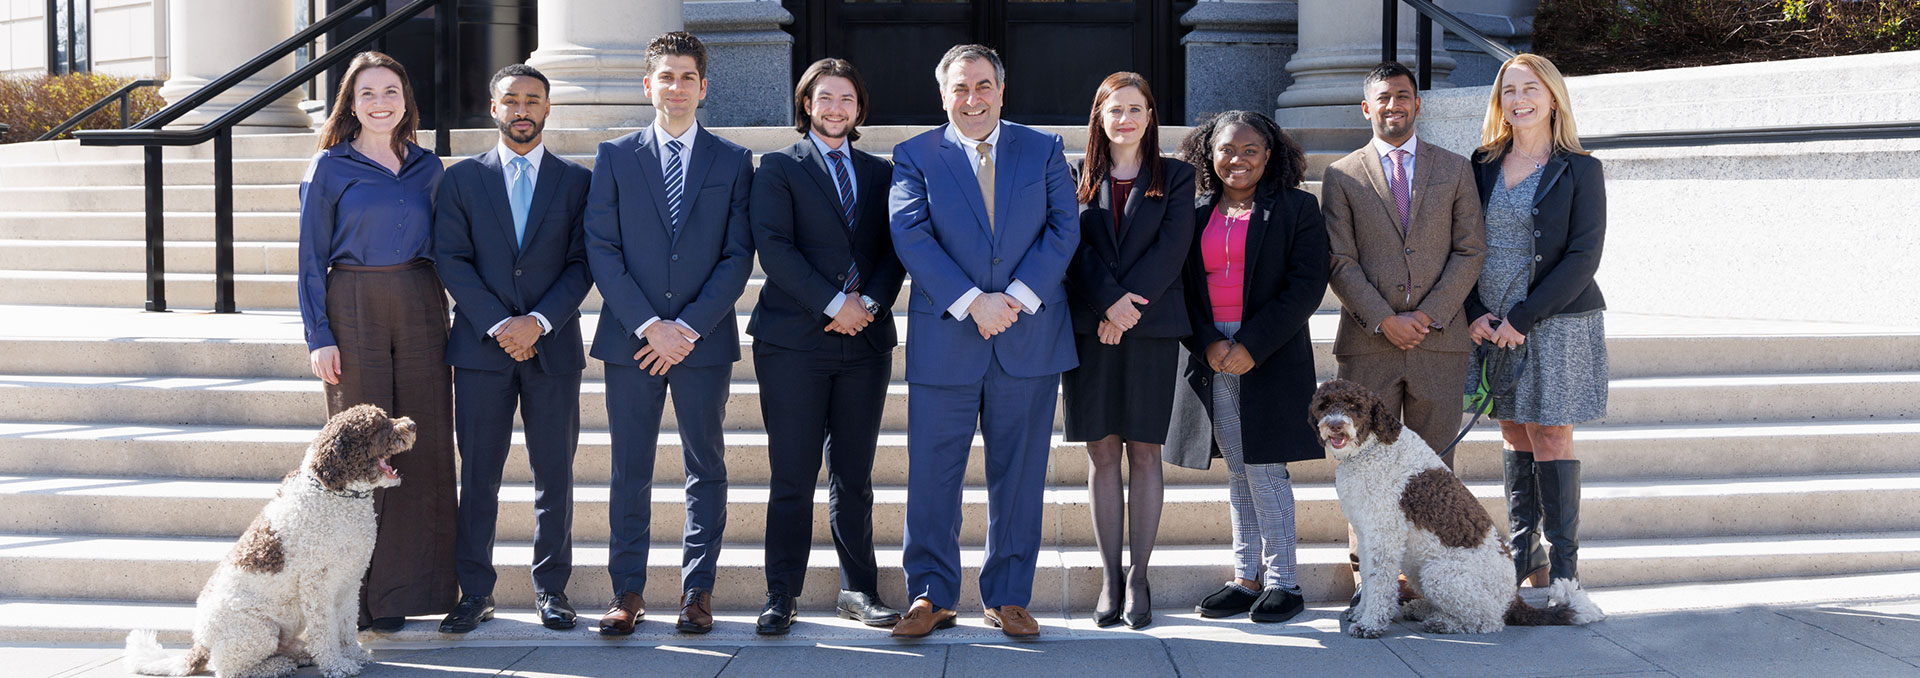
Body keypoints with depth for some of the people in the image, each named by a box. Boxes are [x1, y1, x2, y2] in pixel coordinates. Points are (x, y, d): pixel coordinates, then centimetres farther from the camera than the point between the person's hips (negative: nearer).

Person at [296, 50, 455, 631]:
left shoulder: (427, 167, 12)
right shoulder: (330, 167, 3)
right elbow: (311, 257, 0)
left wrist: (451, 321, 7)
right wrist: (319, 336, -8)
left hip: (421, 310, 3)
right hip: (353, 311, -3)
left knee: (424, 445, 2)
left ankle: (410, 585, 12)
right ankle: (360, 597, 6)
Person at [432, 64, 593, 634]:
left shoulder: (576, 180, 8)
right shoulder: (462, 178, 8)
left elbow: (582, 263, 1)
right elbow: (451, 259, 0)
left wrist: (538, 321, -11)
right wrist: (497, 324, -11)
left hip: (553, 347, 0)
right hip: (480, 346, 0)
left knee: (555, 474, 4)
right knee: (478, 475, 1)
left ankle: (551, 587, 14)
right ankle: (476, 592, 9)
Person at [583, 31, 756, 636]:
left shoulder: (733, 161, 7)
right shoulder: (615, 157, 8)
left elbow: (738, 255, 1)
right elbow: (601, 249, 1)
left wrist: (688, 326, -10)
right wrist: (648, 325, -10)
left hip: (704, 338, 0)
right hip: (631, 337, 0)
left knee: (706, 468, 4)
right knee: (630, 471, 3)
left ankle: (697, 592, 12)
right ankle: (627, 592, 11)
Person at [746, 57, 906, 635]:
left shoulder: (880, 172, 16)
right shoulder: (779, 168, 5)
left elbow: (896, 250, 10)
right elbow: (773, 247, -7)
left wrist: (870, 302, -9)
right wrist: (834, 303, -13)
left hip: (866, 338, 3)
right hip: (794, 340, -3)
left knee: (854, 475, 8)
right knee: (792, 477, -2)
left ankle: (859, 589, 16)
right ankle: (781, 596, 5)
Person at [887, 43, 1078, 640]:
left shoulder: (1043, 150, 9)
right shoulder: (914, 156, 5)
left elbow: (1063, 229, 1)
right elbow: (910, 236, -6)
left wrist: (1019, 297, -13)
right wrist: (972, 301, -16)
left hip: (1030, 336, 1)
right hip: (944, 339, -1)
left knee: (1019, 473, 6)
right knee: (932, 473, 1)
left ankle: (1008, 597, 16)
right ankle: (932, 596, 13)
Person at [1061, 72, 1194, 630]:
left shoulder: (1176, 178, 8)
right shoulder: (1078, 179, 11)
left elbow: (1172, 249, -4)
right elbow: (1077, 246, -1)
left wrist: (1129, 306, -13)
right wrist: (1109, 303, -15)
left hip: (1152, 327, -1)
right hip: (1089, 328, 1)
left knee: (1144, 453, 1)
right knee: (1102, 454, 2)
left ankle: (1139, 577, 5)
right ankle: (1110, 577, 7)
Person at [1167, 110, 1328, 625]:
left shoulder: (1296, 208, 1)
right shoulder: (1195, 214, 12)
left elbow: (1307, 286, -7)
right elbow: (1182, 287, 10)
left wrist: (1251, 346, -13)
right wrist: (1207, 344, -7)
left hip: (1272, 358, -4)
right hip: (1212, 357, 4)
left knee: (1264, 469, -5)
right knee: (1237, 472, 9)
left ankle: (1282, 582, 4)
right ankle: (1246, 578, 15)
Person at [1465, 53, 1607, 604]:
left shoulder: (1579, 170, -3)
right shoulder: (1483, 166, 10)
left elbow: (1583, 256, -9)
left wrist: (1523, 318, -15)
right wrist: (1474, 312, -4)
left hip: (1556, 324, -4)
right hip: (1491, 326, 4)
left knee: (1551, 438, -5)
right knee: (1515, 438, 9)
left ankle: (1563, 562, 2)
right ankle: (1522, 554, 17)